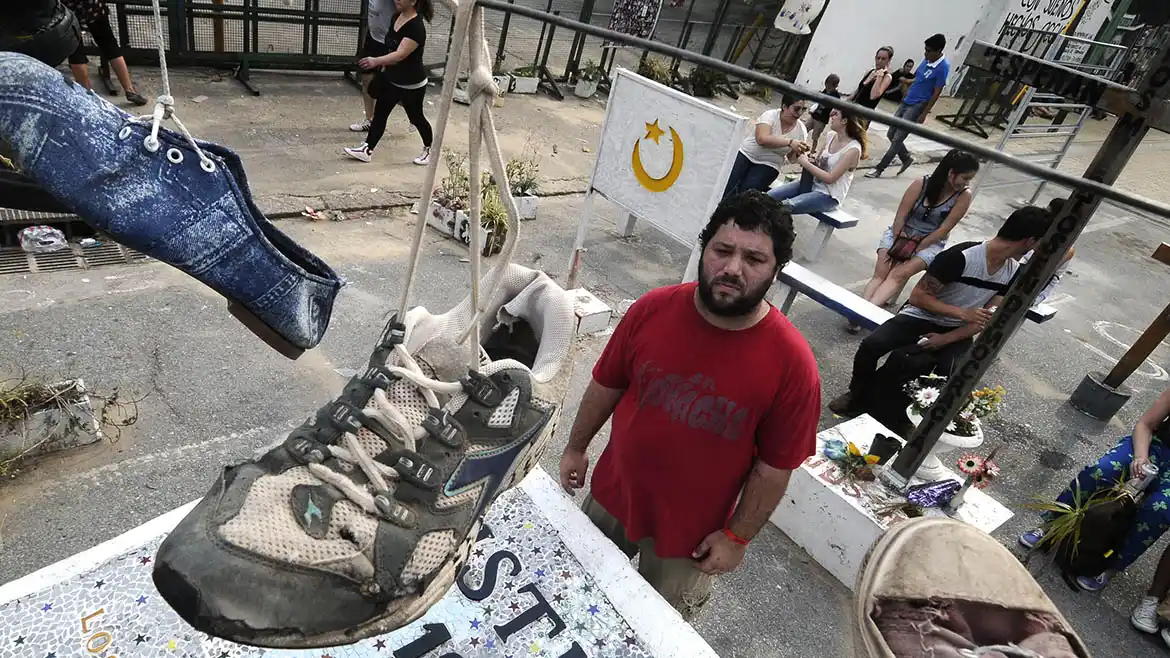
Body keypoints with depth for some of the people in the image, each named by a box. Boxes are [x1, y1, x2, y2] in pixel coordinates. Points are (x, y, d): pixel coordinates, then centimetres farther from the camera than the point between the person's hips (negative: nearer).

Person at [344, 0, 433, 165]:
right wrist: (383, 68, 17)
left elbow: (399, 55, -35)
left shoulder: (416, 27, -25)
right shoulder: (396, 17, 2)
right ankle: (367, 150, 13)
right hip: (391, 79, 8)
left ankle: (429, 149, 34)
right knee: (379, 114, 7)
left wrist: (376, 61, -48)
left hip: (412, 85, -8)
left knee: (416, 118, 11)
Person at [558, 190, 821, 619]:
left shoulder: (792, 362, -25)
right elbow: (606, 385, -3)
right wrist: (576, 447, 7)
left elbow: (775, 466, -14)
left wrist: (737, 537, -7)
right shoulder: (652, 309, -18)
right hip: (612, 494, 4)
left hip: (690, 531, -3)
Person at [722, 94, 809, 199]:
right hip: (746, 155, -1)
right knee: (730, 192, -7)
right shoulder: (770, 115, -13)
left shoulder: (801, 130, -4)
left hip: (768, 165, 1)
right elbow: (762, 139, -31)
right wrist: (789, 142, -38)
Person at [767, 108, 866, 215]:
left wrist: (805, 163, -18)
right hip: (811, 183, 8)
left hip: (828, 196, -7)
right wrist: (809, 159, -5)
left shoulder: (853, 149, -17)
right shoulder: (831, 136, 4)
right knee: (769, 196, -11)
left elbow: (830, 178, -20)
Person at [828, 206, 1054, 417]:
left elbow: (986, 319, -2)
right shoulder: (960, 256, -23)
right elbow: (918, 296, -18)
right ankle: (859, 397, -2)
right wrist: (962, 313, -26)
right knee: (872, 345, -29)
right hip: (921, 317, -4)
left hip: (956, 330, 4)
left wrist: (945, 339, -16)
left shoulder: (1015, 274, -4)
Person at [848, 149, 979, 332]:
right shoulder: (921, 184, -8)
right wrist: (898, 245, -14)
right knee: (881, 272, -23)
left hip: (930, 244, -2)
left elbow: (943, 230, -12)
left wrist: (915, 248, -16)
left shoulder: (964, 196, -8)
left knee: (898, 275, -27)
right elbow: (900, 216, -9)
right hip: (900, 234, 2)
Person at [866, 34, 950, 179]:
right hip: (906, 102, 8)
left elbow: (936, 93, -15)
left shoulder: (943, 67, -16)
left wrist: (924, 114, -15)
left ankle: (879, 170, -2)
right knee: (891, 134, 12)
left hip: (917, 106, -8)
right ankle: (906, 159, 33)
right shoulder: (927, 60, 6)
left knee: (897, 139, -8)